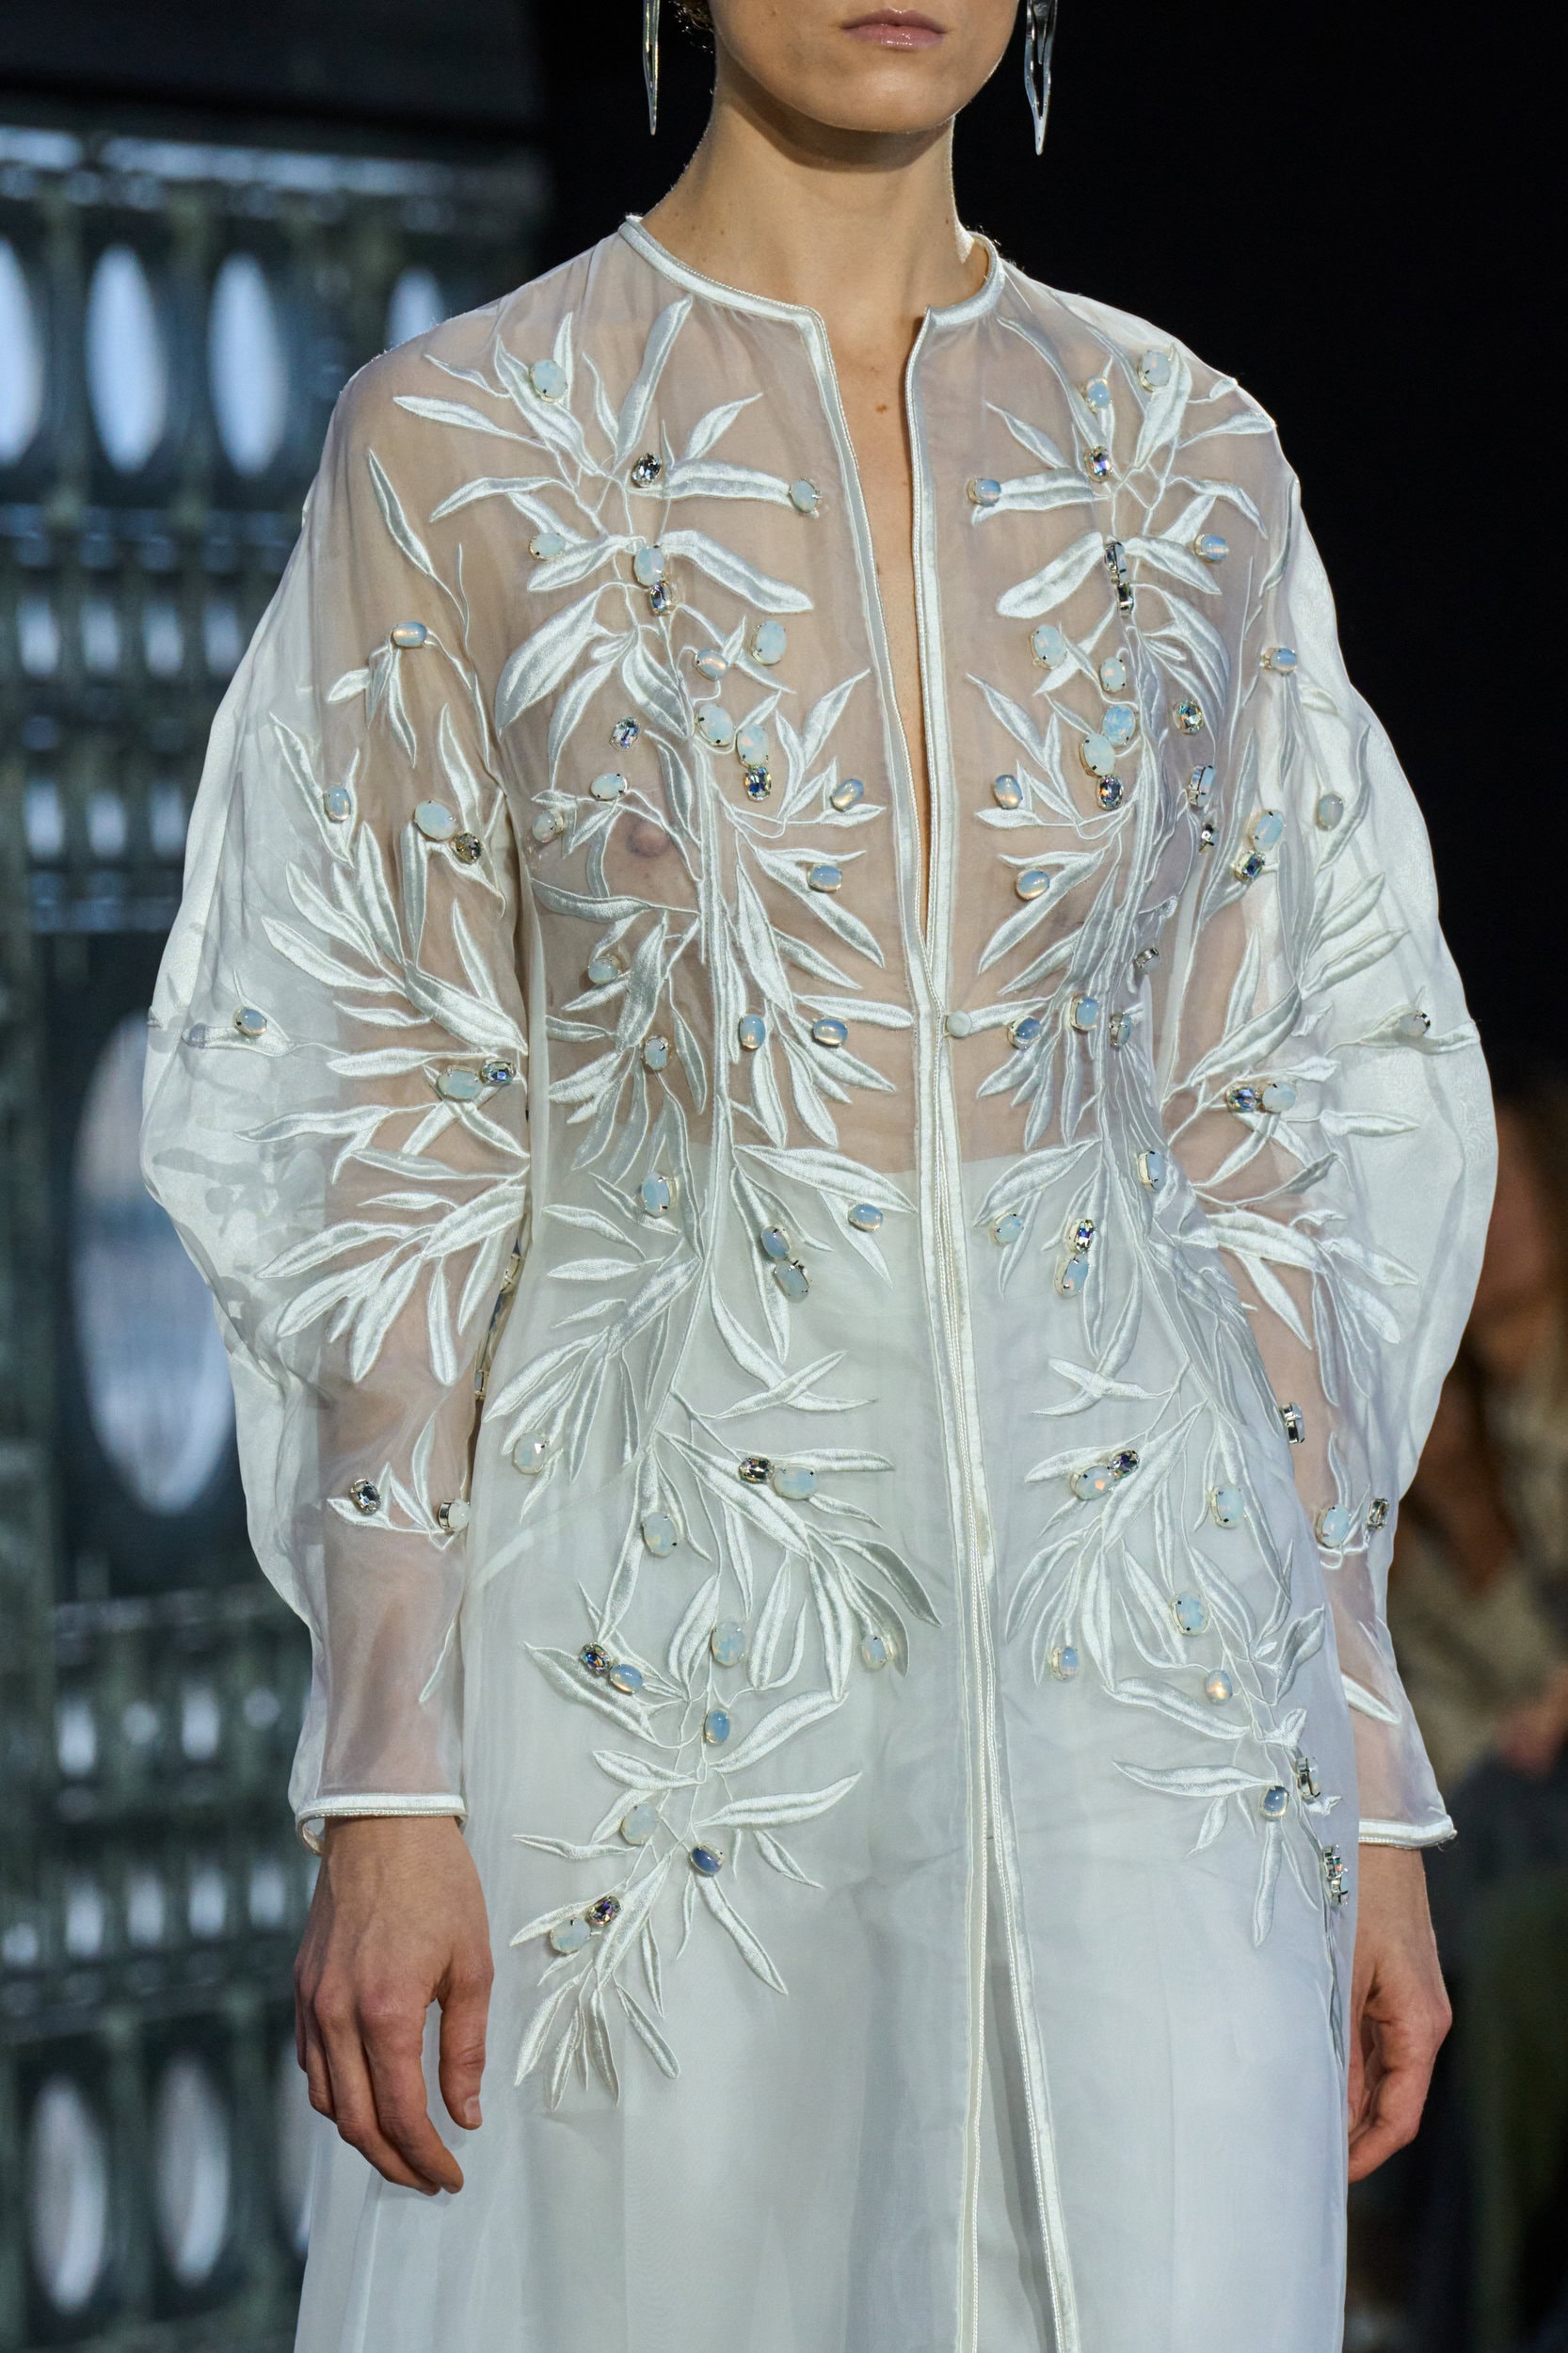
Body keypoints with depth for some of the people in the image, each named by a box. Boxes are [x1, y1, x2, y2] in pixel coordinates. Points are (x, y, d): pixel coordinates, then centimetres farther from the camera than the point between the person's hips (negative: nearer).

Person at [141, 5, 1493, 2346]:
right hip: (659, 1654, -2)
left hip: (1126, 1685, 2)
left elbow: (1270, 1147, 10)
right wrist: (382, 1785, -9)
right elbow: (386, 1154, -2)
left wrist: (1371, 1779, 6)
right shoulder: (454, 448, 0)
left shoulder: (1185, 468, 9)